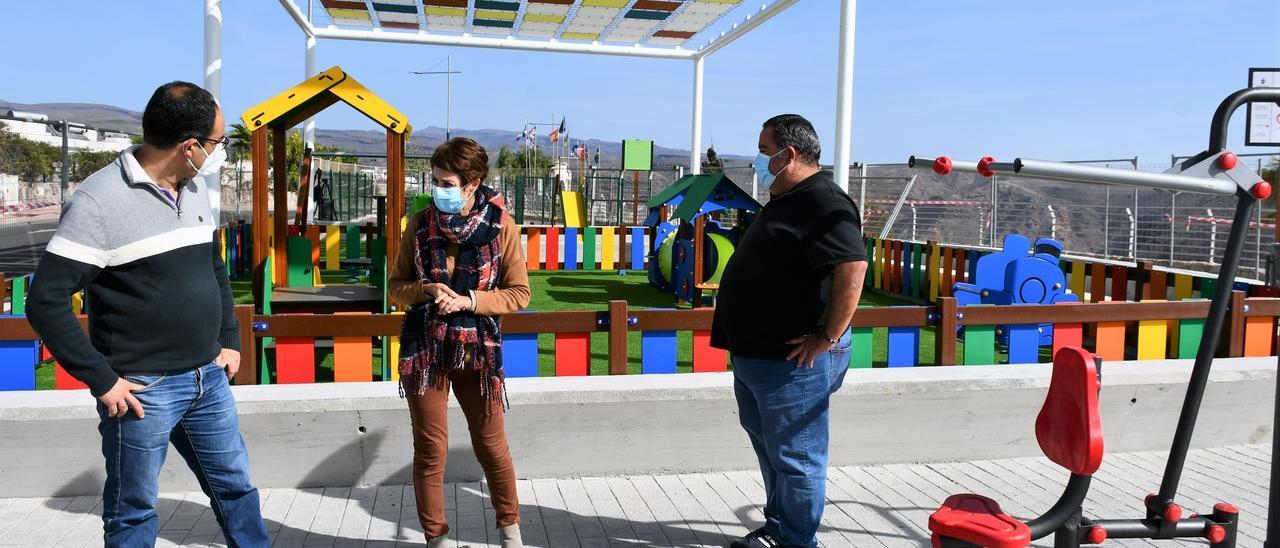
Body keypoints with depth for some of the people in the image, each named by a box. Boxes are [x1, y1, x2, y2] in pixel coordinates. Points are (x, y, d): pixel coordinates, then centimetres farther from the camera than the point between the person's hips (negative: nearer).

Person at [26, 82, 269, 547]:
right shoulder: (98, 201, -17)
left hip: (208, 378, 6)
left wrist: (230, 340, 12)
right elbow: (45, 301, -17)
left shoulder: (196, 187, 5)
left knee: (235, 486, 17)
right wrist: (102, 381, -16)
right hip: (142, 390, -6)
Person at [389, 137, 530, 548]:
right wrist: (425, 290, -14)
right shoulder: (420, 224, -1)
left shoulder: (501, 225, -6)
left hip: (479, 349, -1)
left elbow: (519, 293, -3)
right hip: (424, 348, 1)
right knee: (430, 449, 6)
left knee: (491, 445, 9)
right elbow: (396, 286, 7)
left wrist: (468, 300, -16)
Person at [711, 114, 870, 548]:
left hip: (794, 360, -11)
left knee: (794, 456, 1)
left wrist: (829, 338, -25)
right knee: (771, 448, 20)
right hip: (758, 354, 11)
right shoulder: (786, 200, 16)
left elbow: (853, 267, -28)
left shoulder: (823, 203, -17)